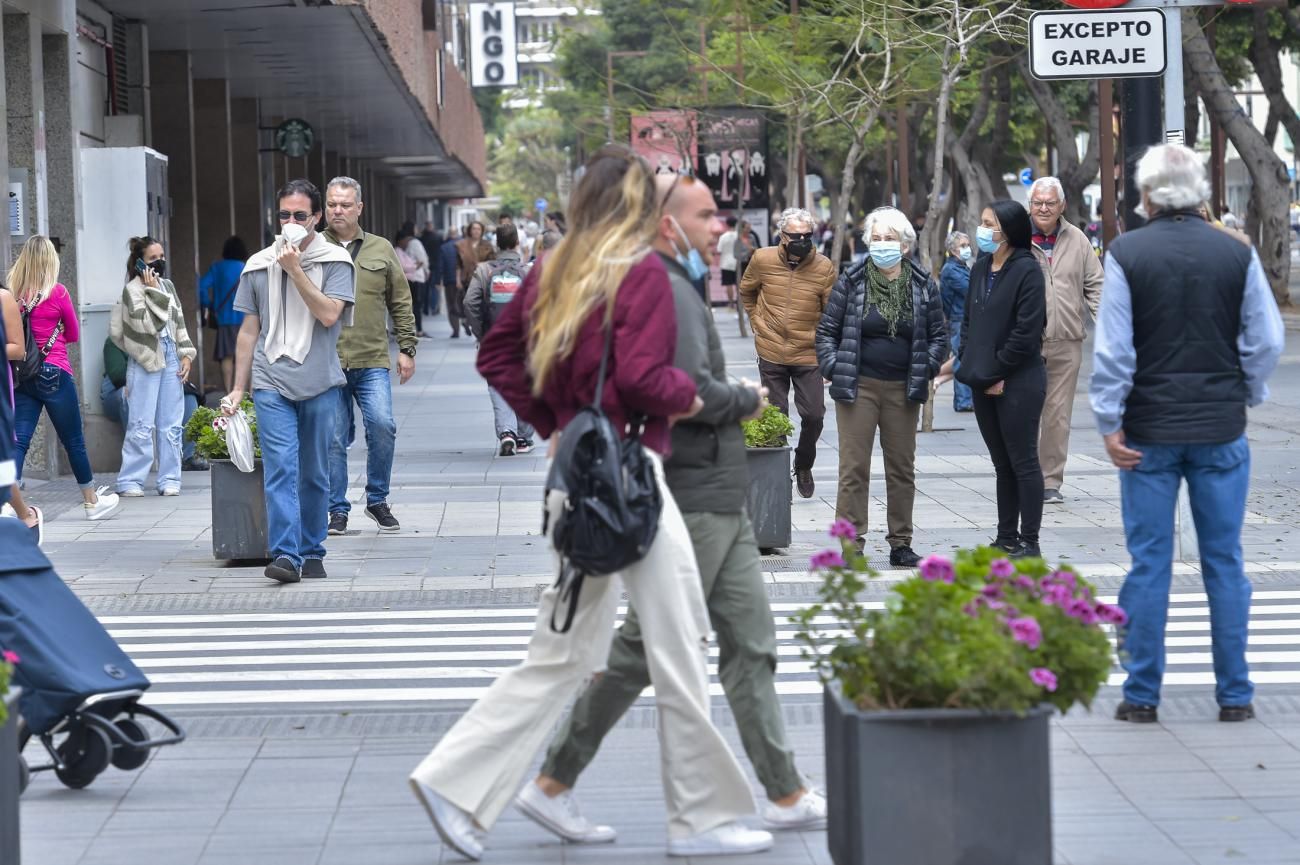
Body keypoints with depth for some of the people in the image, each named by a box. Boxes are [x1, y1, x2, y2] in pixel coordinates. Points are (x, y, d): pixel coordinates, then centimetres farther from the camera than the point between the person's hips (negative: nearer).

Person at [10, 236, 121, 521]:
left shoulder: (12, 292, -1)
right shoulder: (57, 293, -10)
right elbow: (74, 334, 3)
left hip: (22, 376, 3)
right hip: (55, 374, -3)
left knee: (19, 441, 2)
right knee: (74, 441, 11)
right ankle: (92, 501, 25)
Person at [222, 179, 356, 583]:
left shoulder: (335, 261, 3)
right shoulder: (259, 265, 10)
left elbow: (329, 314, -11)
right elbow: (249, 330, 15)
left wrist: (295, 270, -12)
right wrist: (238, 387, 13)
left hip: (320, 383, -1)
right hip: (271, 383, 1)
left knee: (315, 474, 6)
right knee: (280, 469, -12)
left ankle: (312, 552, 17)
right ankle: (285, 555, -18)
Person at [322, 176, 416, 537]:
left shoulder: (381, 250, 12)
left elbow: (401, 302, 15)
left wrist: (407, 349, 9)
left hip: (372, 360, 1)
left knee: (382, 426, -11)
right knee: (333, 437, 0)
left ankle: (377, 500, 8)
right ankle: (338, 510, 10)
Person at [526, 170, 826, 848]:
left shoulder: (674, 286, 16)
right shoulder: (666, 289, -16)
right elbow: (692, 390, -27)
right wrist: (749, 399, -8)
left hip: (719, 503, 10)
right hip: (691, 504, -10)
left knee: (750, 644, 9)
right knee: (643, 651, -3)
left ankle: (786, 796, 12)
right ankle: (552, 785, 6)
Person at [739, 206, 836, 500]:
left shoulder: (824, 267, -7)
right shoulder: (763, 260, -5)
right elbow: (746, 292, 16)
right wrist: (757, 322, 9)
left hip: (808, 355, 0)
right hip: (771, 354, 0)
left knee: (814, 415, -1)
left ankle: (803, 466, 26)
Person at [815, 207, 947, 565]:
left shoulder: (923, 286, 4)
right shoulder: (850, 283, 0)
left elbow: (939, 335, 11)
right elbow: (826, 330, 5)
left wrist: (924, 370, 0)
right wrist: (833, 369, -5)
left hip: (903, 390, 2)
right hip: (858, 387, -2)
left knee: (902, 468, 8)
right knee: (853, 468, -2)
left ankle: (901, 543, 17)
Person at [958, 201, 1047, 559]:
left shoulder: (1027, 270, -12)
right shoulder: (981, 268, 11)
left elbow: (1027, 331, -16)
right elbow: (968, 319, 18)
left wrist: (997, 371, -12)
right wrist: (970, 362, 5)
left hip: (1018, 382, -8)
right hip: (983, 382, 8)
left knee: (1022, 462, -2)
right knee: (1002, 463, 13)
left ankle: (1029, 542, 4)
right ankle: (1006, 538, 20)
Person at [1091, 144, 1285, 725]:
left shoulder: (1125, 255, -6)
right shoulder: (1238, 254, -2)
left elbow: (1112, 350, -7)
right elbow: (1266, 341, 1)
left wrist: (1110, 422, -2)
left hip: (1149, 432, -1)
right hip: (1221, 429, 1)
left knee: (1148, 564, 5)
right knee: (1224, 562, 8)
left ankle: (1142, 694, 7)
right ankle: (1235, 694, 11)